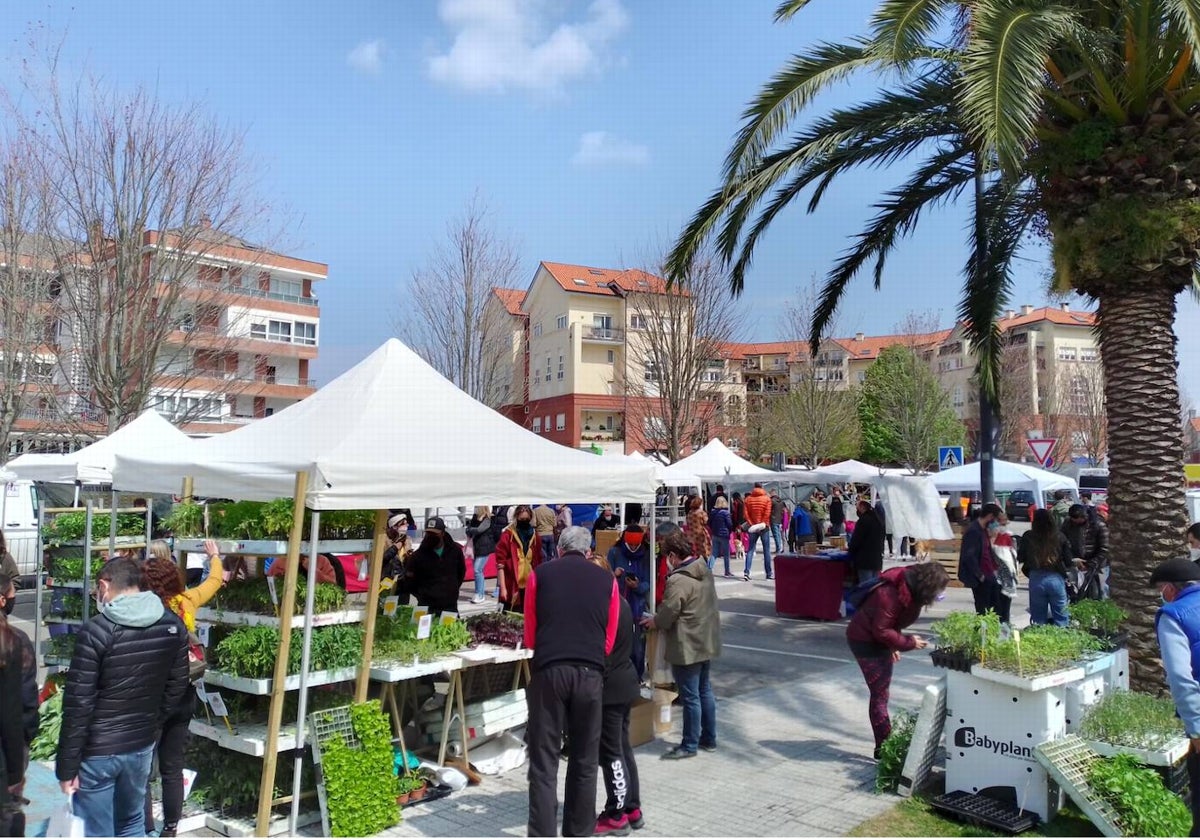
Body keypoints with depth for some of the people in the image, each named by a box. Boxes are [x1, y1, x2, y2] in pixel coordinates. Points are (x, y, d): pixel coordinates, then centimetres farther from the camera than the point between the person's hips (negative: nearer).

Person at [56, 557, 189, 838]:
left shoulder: (95, 632, -18)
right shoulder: (173, 625, -2)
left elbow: (78, 704, -17)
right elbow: (177, 686, 6)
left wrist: (67, 766, -9)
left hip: (98, 750, -5)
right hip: (143, 745, 5)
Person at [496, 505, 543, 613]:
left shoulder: (534, 536, 11)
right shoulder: (507, 536, -4)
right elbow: (500, 563, -7)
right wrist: (503, 587, -12)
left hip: (530, 588, 4)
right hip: (512, 587, -4)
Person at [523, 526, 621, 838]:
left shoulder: (539, 574, 9)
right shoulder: (607, 580, 11)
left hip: (549, 672, -1)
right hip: (590, 674, 1)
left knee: (544, 762, 5)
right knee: (585, 761, 14)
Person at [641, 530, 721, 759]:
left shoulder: (678, 581, -23)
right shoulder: (705, 572, 5)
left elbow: (667, 616, -21)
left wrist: (653, 622, 1)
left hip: (687, 648, -9)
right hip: (707, 643, 9)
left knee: (690, 697, 2)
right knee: (705, 691, 19)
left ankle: (689, 745, 13)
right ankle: (709, 738, 29)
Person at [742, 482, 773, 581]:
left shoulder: (748, 499, 4)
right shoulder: (767, 498, -3)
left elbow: (746, 514, -3)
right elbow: (767, 513, -12)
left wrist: (751, 524, -3)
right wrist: (763, 524, -6)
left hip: (752, 527, 2)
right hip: (764, 527, -2)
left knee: (750, 550, 5)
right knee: (766, 550, 5)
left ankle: (746, 572, -7)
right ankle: (769, 574, 8)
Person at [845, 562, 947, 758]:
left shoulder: (911, 589, -4)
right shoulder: (891, 593, -32)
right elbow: (880, 631, -27)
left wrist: (894, 645, 11)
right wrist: (908, 642, -21)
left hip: (880, 640, 9)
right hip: (865, 640, -9)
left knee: (882, 693, 15)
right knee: (880, 694, -6)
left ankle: (884, 745, 25)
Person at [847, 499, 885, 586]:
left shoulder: (863, 520, -15)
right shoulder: (877, 520, 13)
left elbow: (856, 539, -14)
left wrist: (849, 548, 5)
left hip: (865, 560, -9)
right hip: (877, 559, 9)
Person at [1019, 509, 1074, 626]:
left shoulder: (1028, 537, -6)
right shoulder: (1060, 536, -4)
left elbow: (1020, 558, 1)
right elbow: (1068, 561, 0)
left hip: (1036, 580, 0)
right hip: (1056, 579, 0)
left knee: (1038, 618, 11)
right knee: (1061, 618, 11)